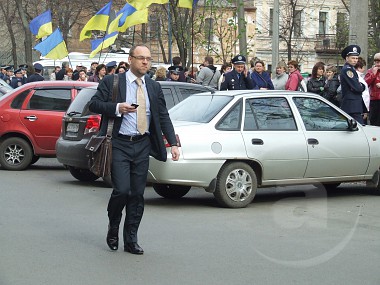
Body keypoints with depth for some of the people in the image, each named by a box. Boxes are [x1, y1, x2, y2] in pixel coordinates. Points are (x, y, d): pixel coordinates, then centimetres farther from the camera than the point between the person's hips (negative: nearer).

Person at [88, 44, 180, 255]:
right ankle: (113, 227, 15)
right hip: (119, 144, -4)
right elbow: (93, 104, -2)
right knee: (122, 190, -13)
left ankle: (131, 240, 14)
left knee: (137, 194, 5)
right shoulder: (111, 82, 0)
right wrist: (117, 108, -17)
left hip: (142, 145, 4)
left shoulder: (154, 87, 12)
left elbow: (163, 117, 12)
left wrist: (173, 143, 2)